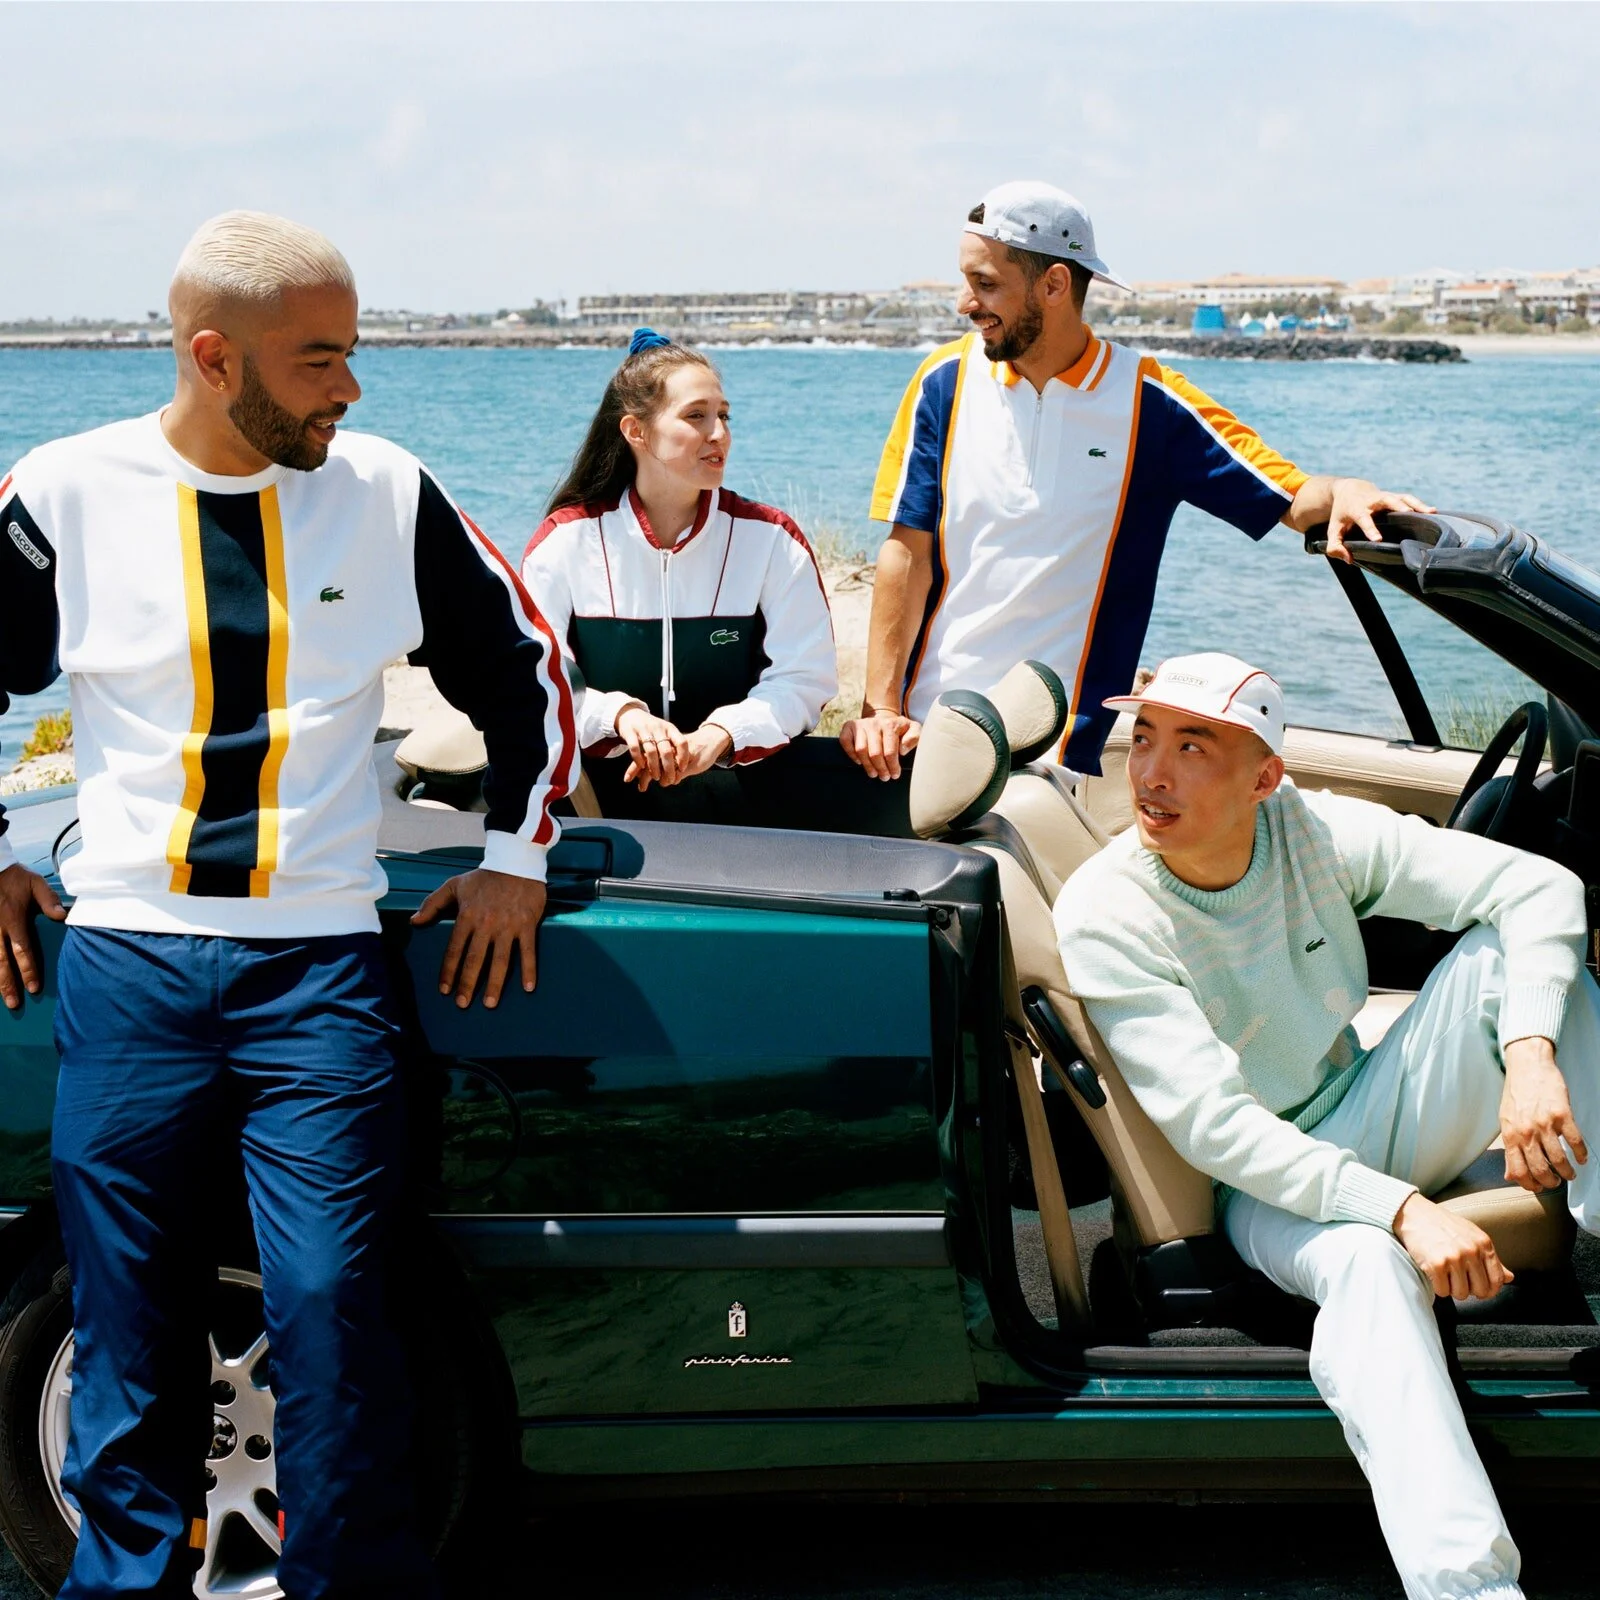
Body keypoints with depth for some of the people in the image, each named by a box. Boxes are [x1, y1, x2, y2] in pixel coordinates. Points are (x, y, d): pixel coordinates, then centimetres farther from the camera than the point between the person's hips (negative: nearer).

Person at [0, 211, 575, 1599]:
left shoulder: (387, 495, 0)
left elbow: (527, 670, 12)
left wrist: (518, 857, 12)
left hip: (317, 964, 0)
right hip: (123, 962, 1)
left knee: (331, 1309, -5)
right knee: (131, 1325, 5)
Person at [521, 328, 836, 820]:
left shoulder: (772, 539, 2)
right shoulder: (565, 539, 1)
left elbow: (804, 677, -3)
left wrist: (717, 736, -21)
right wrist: (621, 715, -24)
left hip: (736, 788, -1)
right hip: (601, 793, 2)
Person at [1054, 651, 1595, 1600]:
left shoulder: (1318, 834, -8)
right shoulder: (1103, 915, -19)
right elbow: (1208, 1120, -26)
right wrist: (1399, 1210, -36)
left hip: (1385, 1125, 5)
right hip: (1265, 1183, -4)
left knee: (1505, 950, -18)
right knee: (1367, 1262, -39)